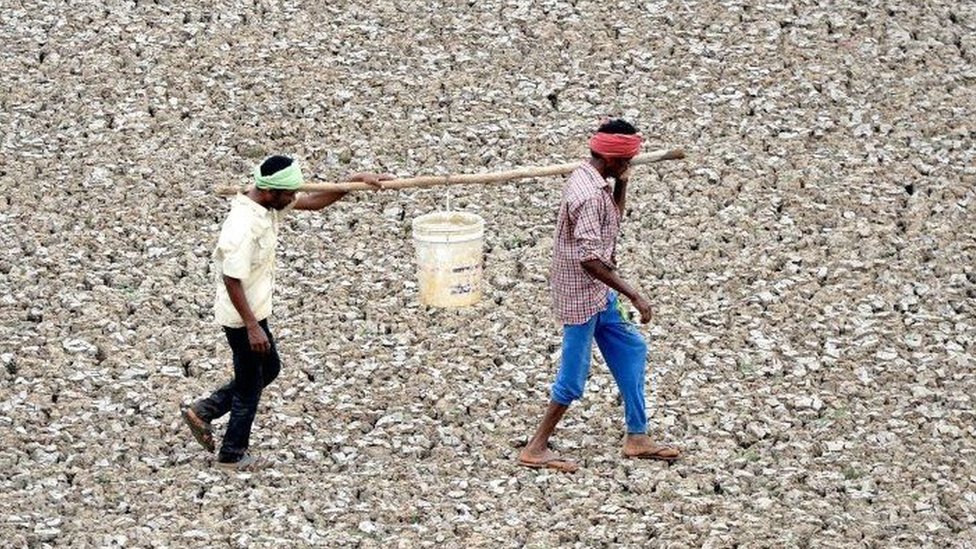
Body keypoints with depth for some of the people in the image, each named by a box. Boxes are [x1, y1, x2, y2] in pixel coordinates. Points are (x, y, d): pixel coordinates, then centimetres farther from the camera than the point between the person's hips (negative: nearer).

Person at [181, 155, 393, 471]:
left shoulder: (269, 204, -4)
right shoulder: (244, 227, -31)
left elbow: (314, 202, 8)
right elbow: (232, 281, -27)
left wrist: (356, 182, -2)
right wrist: (252, 327, -24)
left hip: (255, 310, 9)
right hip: (242, 316, -9)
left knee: (269, 369, 24)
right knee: (250, 384, 8)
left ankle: (202, 412, 31)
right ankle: (233, 456, 26)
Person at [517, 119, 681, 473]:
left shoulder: (591, 181, 5)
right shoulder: (589, 195, -26)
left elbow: (613, 220, 22)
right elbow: (589, 258, -31)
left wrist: (621, 185, 5)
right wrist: (633, 295, -29)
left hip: (599, 295, 10)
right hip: (583, 296, -10)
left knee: (631, 350, 16)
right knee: (573, 378, -1)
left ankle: (637, 437, 24)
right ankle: (535, 449, 9)